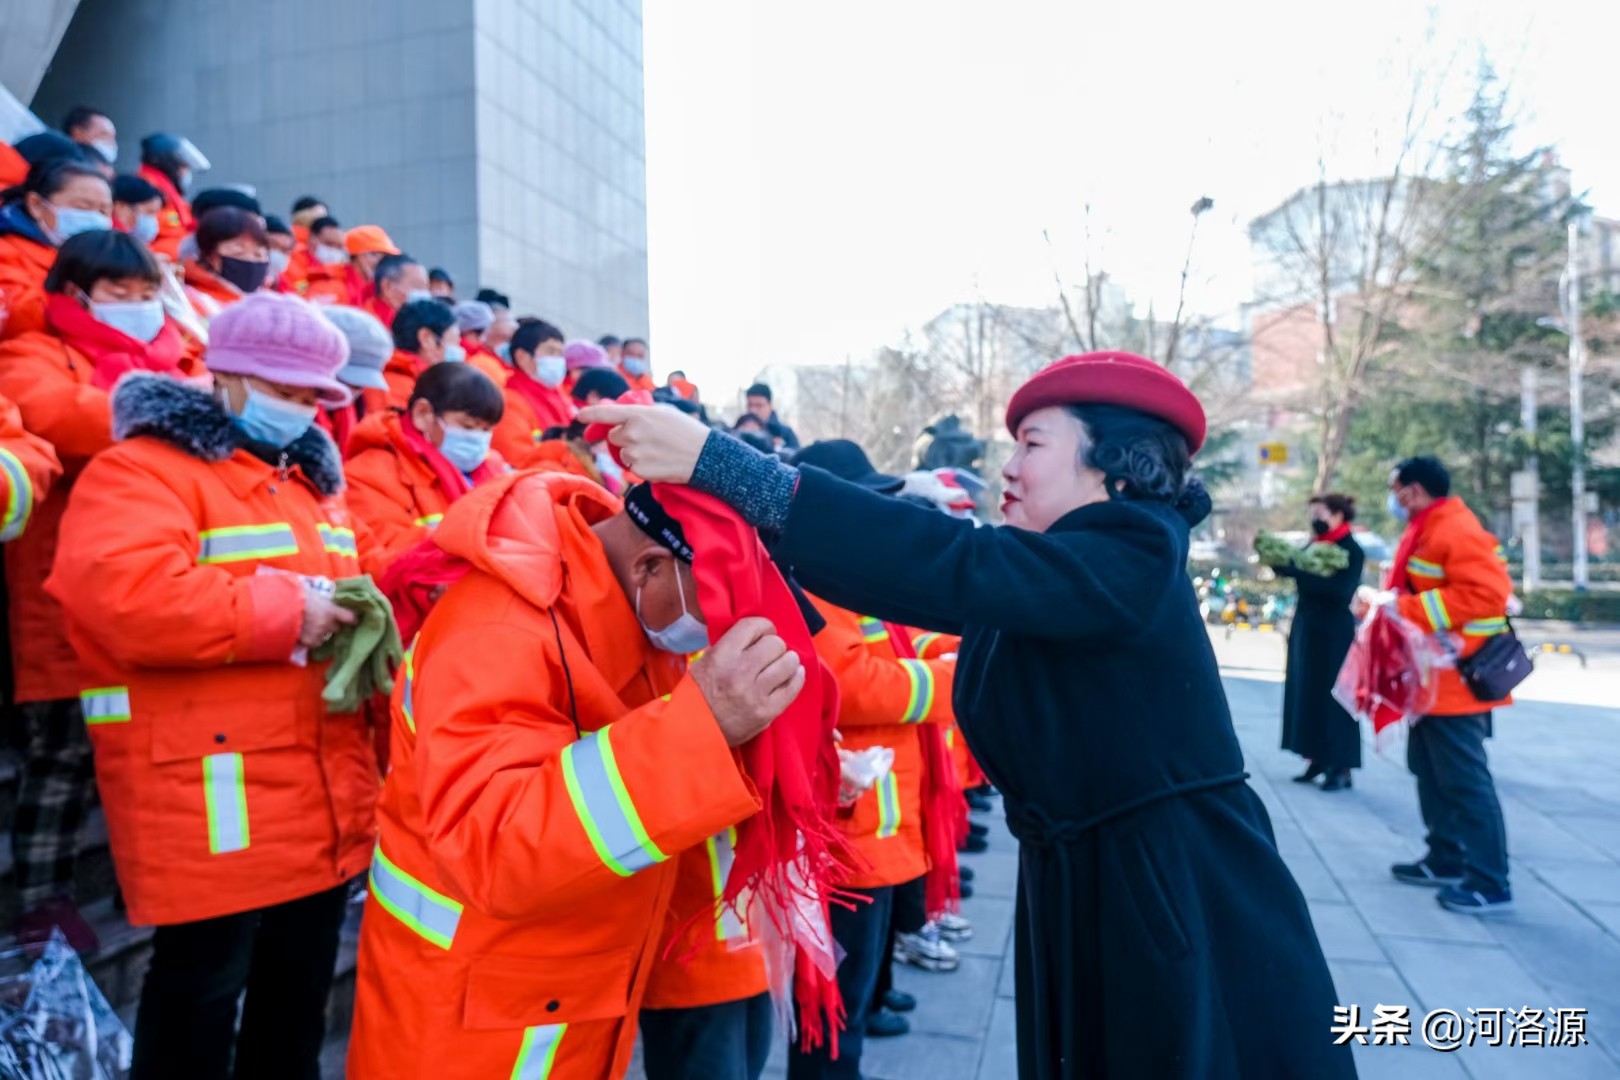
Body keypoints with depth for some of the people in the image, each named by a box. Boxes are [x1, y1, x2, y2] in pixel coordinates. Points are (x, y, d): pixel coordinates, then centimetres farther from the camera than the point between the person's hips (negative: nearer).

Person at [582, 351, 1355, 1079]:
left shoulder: (1131, 565, -20)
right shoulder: (1041, 579, 7)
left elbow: (945, 563, -31)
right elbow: (919, 577, -2)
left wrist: (715, 462, -33)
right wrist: (719, 502, -11)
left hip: (1187, 915, -8)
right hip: (1079, 908, 8)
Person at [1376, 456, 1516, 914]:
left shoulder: (1456, 531, -18)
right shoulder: (1426, 530, 14)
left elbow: (1485, 593, -28)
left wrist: (1406, 609, -26)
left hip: (1455, 679, -11)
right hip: (1430, 678, 11)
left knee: (1464, 779, -6)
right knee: (1432, 772, 17)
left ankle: (1490, 883, 2)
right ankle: (1446, 859, 28)